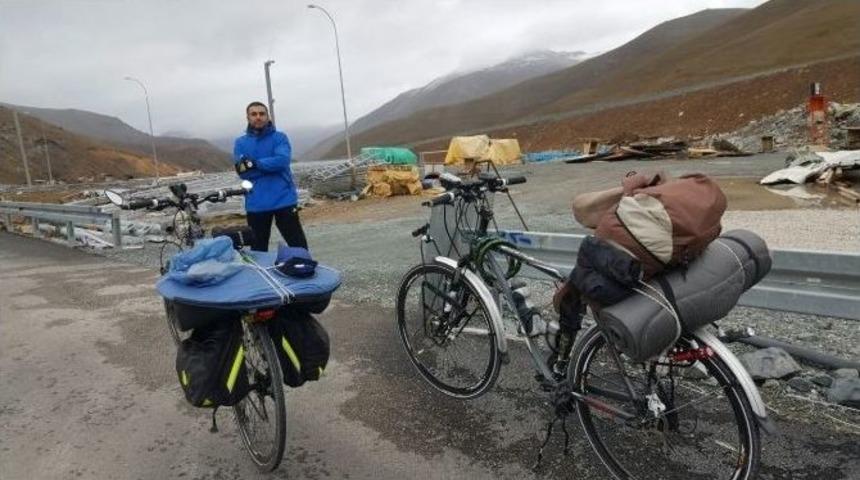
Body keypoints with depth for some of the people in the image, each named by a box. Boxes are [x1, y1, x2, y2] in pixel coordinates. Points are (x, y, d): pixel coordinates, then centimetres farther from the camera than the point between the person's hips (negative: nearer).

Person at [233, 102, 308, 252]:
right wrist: (271, 165, -12)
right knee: (258, 248, 14)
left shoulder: (280, 137, 3)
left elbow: (282, 160, -15)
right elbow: (242, 171, -6)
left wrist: (254, 163, -13)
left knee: (298, 245, 2)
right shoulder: (240, 143, 8)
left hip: (284, 200, -2)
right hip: (256, 204, 2)